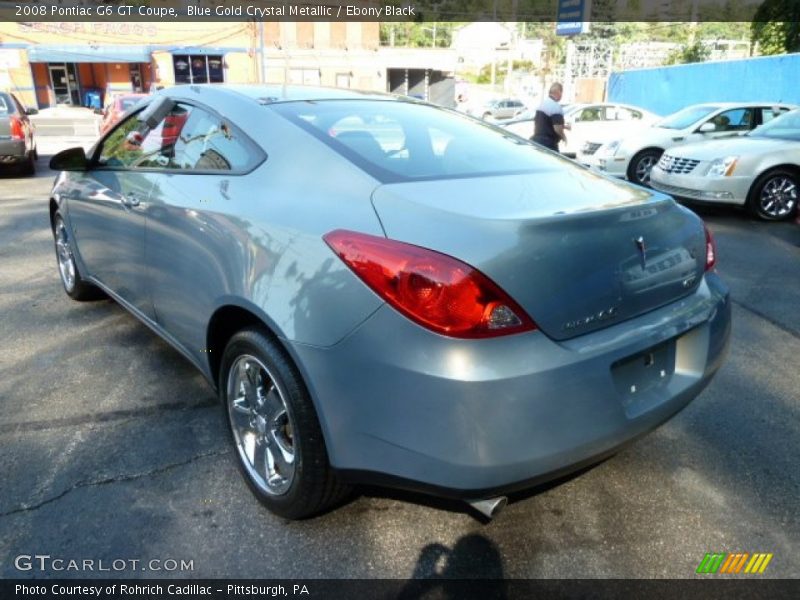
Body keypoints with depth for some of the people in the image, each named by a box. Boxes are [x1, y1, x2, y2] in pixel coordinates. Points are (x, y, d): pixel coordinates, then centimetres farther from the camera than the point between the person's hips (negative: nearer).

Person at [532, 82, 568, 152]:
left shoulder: (541, 104, 13)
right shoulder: (555, 106, -15)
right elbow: (558, 128, -20)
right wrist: (563, 136, -4)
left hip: (536, 140, 9)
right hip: (548, 144, -9)